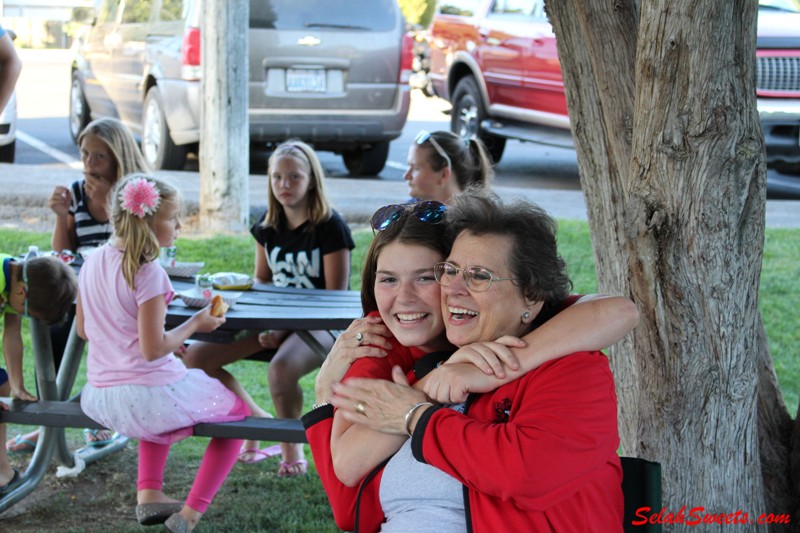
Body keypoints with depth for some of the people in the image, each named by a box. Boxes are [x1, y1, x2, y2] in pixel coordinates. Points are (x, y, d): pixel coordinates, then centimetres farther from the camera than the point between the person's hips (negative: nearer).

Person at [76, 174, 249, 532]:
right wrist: (195, 324, -8)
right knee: (237, 410, 14)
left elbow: (83, 330, 12)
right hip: (148, 398, -8)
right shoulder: (148, 274, -20)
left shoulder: (93, 262, 2)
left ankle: (148, 493, 28)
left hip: (99, 398, 8)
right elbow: (152, 349, -22)